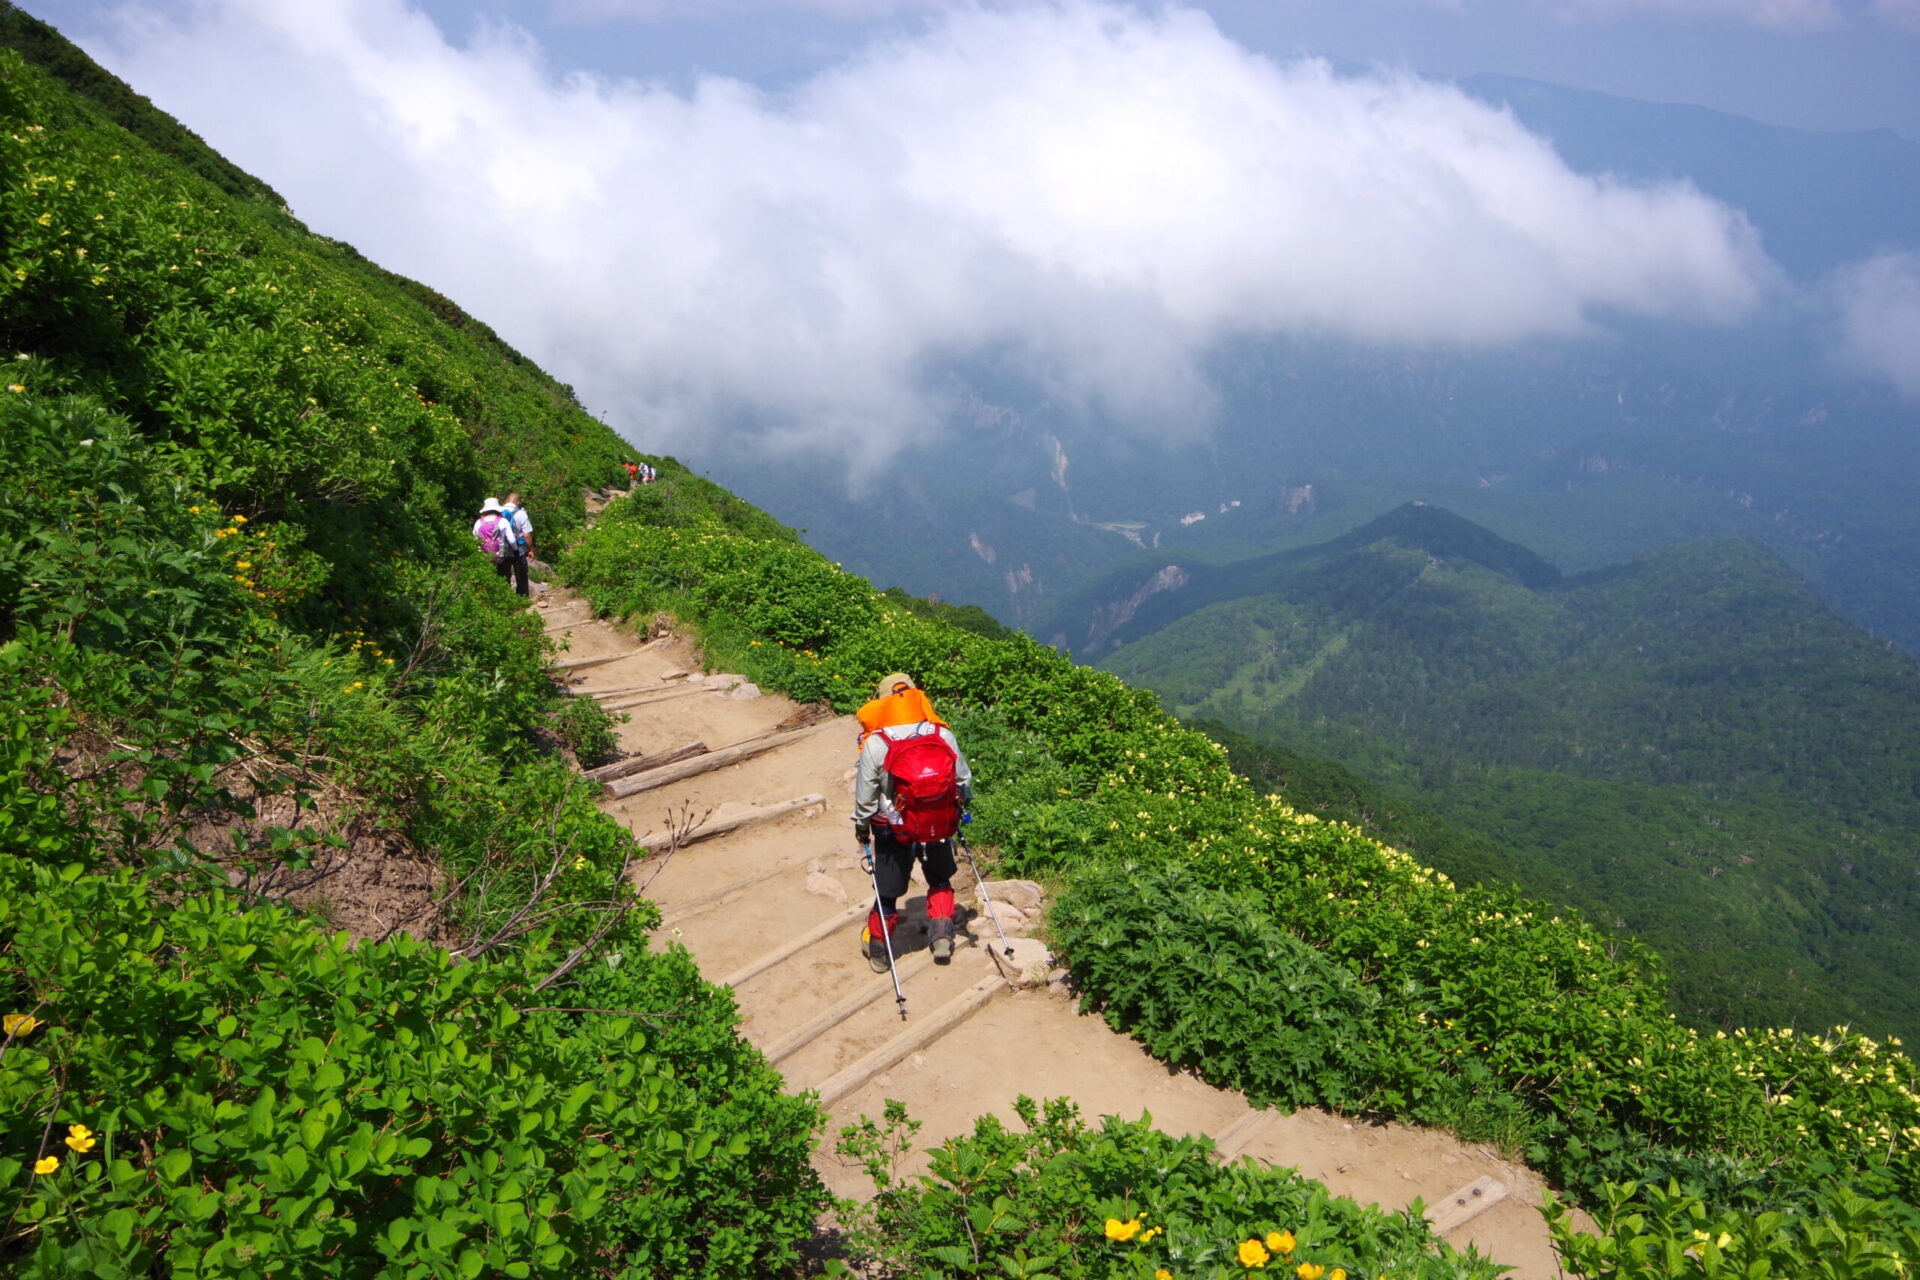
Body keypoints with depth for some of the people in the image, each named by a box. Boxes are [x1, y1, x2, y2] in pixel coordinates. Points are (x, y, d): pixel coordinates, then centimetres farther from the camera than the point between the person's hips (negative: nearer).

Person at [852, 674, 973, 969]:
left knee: (888, 891, 15)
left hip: (895, 831, -2)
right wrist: (961, 807, 22)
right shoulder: (944, 736, -8)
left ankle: (877, 949, 30)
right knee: (940, 880, 28)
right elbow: (964, 779, 3)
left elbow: (865, 794, -9)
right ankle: (942, 936, 21)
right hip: (940, 826, 2)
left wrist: (862, 825, 8)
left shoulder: (875, 743, -17)